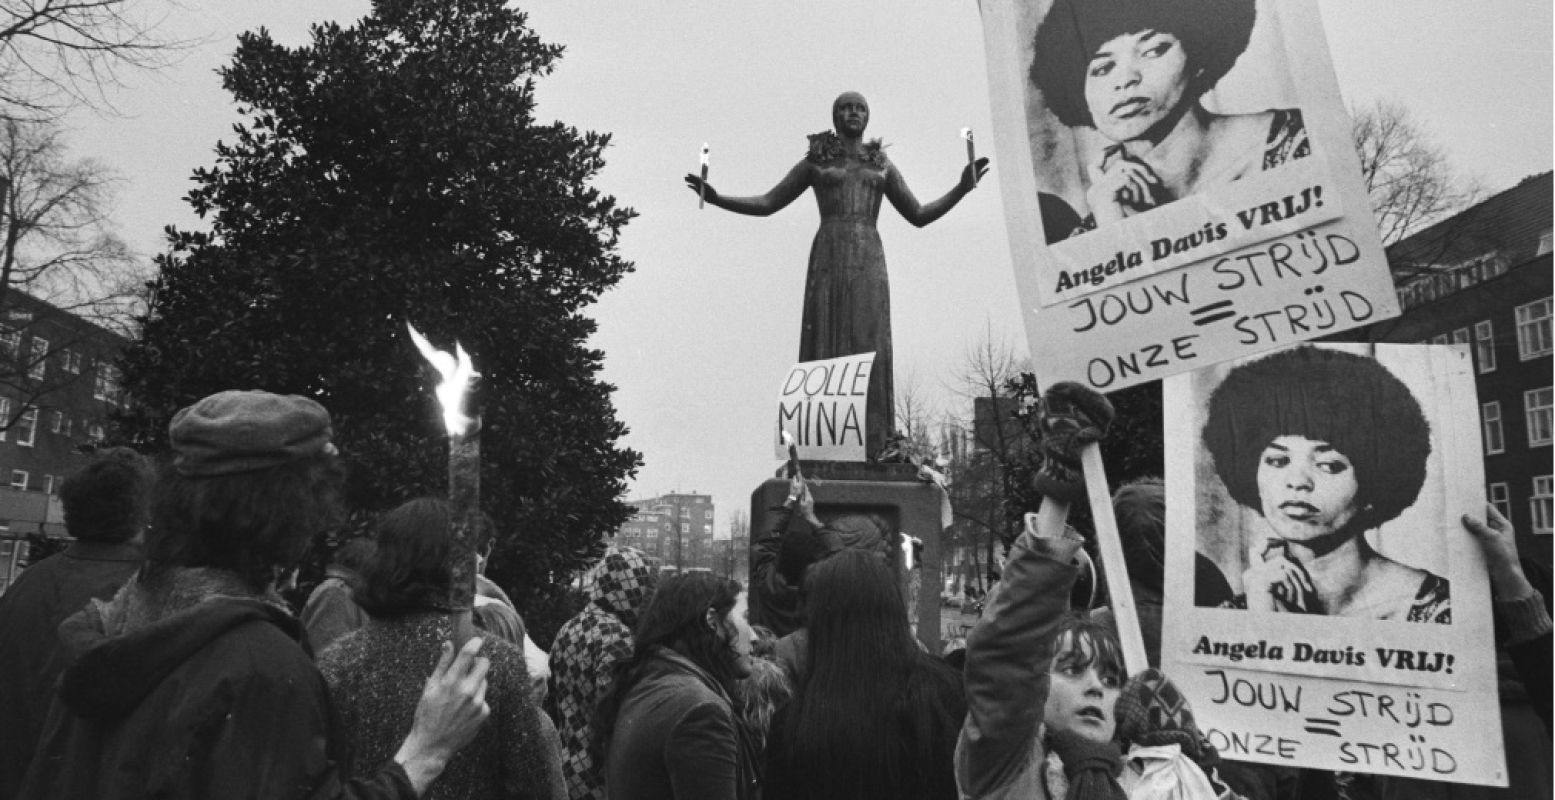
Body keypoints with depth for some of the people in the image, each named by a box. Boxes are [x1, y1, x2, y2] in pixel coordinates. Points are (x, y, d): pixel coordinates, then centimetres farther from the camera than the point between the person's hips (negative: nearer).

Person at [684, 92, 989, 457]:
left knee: (866, 347, -11)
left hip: (868, 261, 2)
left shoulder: (882, 164, 22)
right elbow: (766, 204, 15)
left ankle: (871, 447, -13)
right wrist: (716, 198, 1)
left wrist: (962, 188, 7)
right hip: (828, 258, -1)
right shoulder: (814, 161, 17)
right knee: (826, 349, -12)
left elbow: (919, 216, 20)